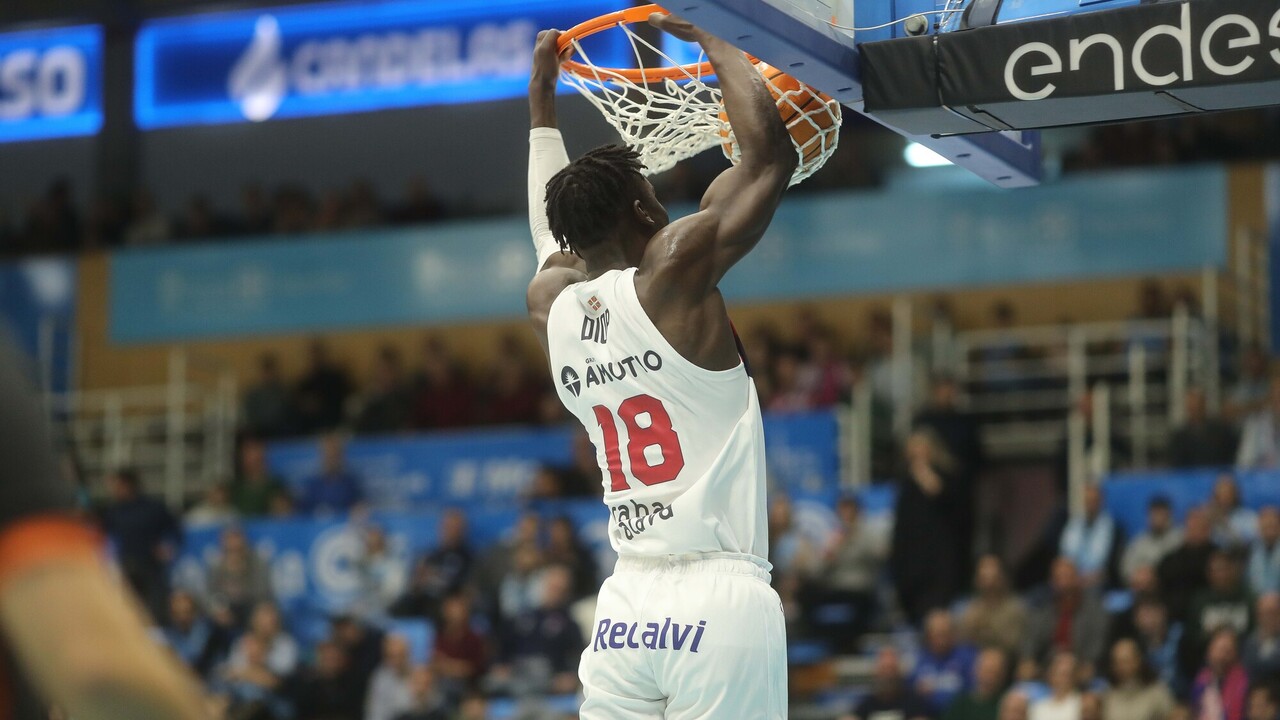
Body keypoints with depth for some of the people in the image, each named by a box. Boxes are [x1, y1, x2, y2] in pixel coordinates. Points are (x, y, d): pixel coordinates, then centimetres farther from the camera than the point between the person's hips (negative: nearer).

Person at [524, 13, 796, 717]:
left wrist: (542, 94, 43)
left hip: (624, 601, 6)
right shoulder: (674, 273, -6)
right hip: (721, 596, -6)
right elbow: (769, 152, -3)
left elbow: (552, 219, 34)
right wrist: (707, 38, 9)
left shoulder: (550, 305, 11)